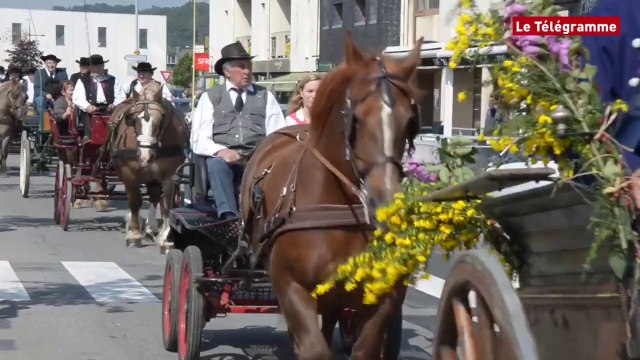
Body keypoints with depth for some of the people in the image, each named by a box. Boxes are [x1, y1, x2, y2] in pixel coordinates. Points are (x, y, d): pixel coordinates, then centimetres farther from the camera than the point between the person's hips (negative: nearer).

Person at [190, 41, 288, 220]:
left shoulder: (265, 96, 16)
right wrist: (220, 151, -18)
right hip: (223, 158, -1)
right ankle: (229, 217, -48)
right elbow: (199, 140, 3)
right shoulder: (210, 97, 11)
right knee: (216, 164, -36)